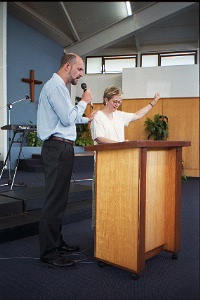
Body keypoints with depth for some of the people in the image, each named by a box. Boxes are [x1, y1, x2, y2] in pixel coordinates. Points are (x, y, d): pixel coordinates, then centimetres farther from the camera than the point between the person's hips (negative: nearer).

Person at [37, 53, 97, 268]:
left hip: (61, 148, 11)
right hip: (58, 148, -11)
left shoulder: (59, 87, 22)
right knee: (54, 200, -7)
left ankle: (56, 242, 27)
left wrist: (87, 119, 32)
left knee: (59, 199, 15)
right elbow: (68, 118, -18)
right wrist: (84, 101, -5)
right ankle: (48, 253, 3)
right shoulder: (55, 86, -11)